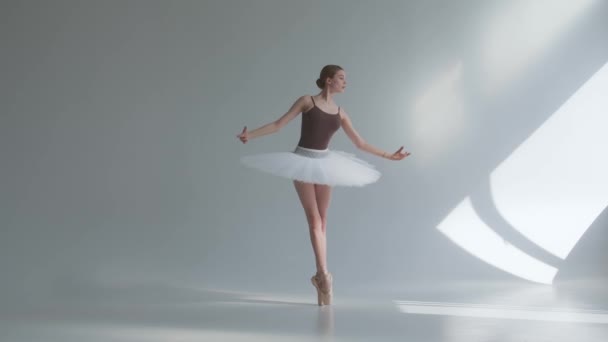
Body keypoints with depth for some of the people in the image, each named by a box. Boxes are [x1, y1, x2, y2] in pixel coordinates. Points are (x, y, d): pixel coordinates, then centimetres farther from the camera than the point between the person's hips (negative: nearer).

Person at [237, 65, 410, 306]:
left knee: (322, 221, 4)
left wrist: (388, 155, 13)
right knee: (314, 220, -9)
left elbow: (360, 142, 14)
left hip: (324, 163, 4)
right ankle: (324, 274, -11)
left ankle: (320, 276, 9)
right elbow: (278, 124, -4)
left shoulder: (340, 112, 9)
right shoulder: (307, 101, -2)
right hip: (303, 161, -4)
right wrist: (251, 135, -15)